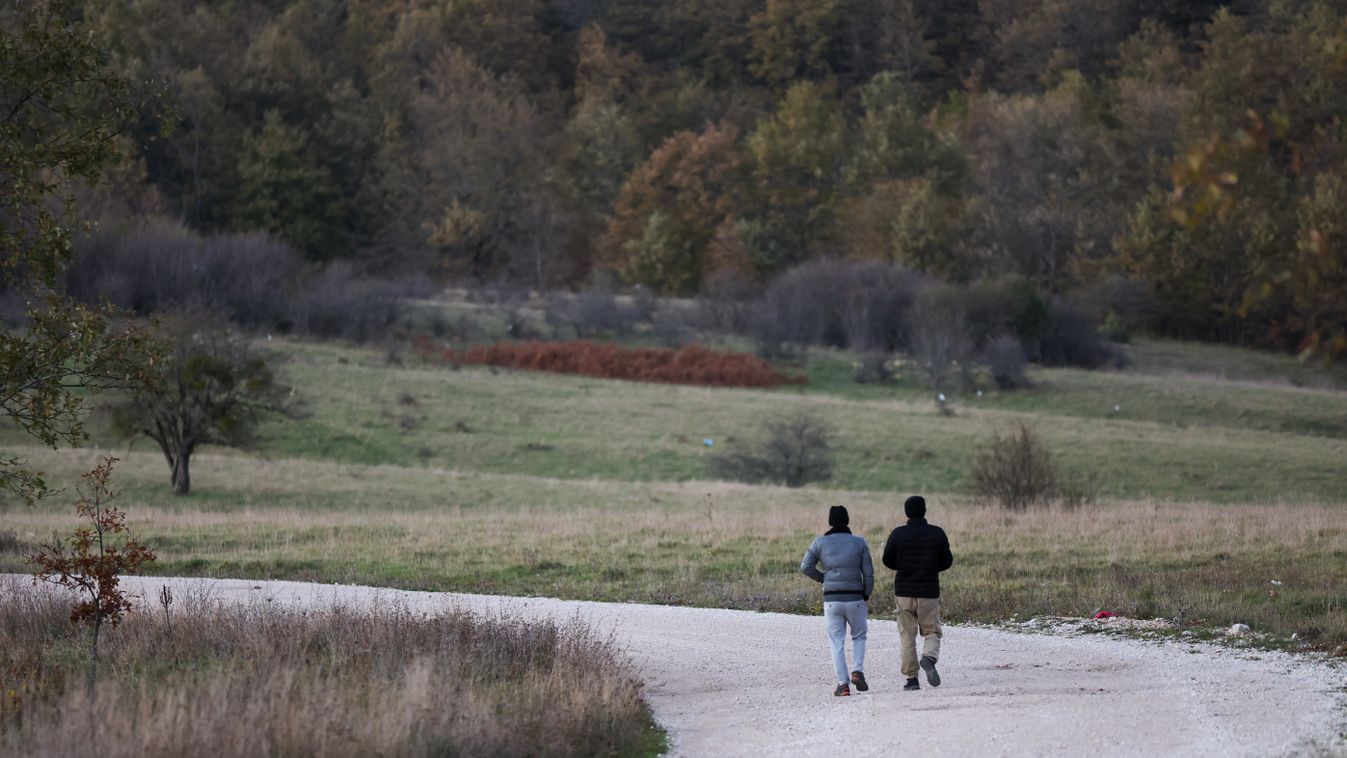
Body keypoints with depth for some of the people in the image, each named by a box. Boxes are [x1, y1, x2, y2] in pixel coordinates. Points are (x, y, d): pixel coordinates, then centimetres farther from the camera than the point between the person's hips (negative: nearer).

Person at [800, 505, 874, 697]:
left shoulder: (820, 542, 0)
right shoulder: (859, 542, -1)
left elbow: (806, 567, -3)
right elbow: (868, 573, -2)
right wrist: (866, 597, 9)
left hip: (831, 600, 0)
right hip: (855, 599, 0)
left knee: (837, 643, 6)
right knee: (859, 637, 19)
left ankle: (843, 684, -1)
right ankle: (858, 671, -2)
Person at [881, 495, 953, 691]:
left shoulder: (898, 534, -5)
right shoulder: (937, 533, -3)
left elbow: (888, 560, 1)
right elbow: (947, 561, 2)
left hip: (904, 592, 0)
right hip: (929, 592, 0)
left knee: (907, 635, 7)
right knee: (932, 632, 10)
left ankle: (911, 678, 2)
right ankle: (929, 658, -21)